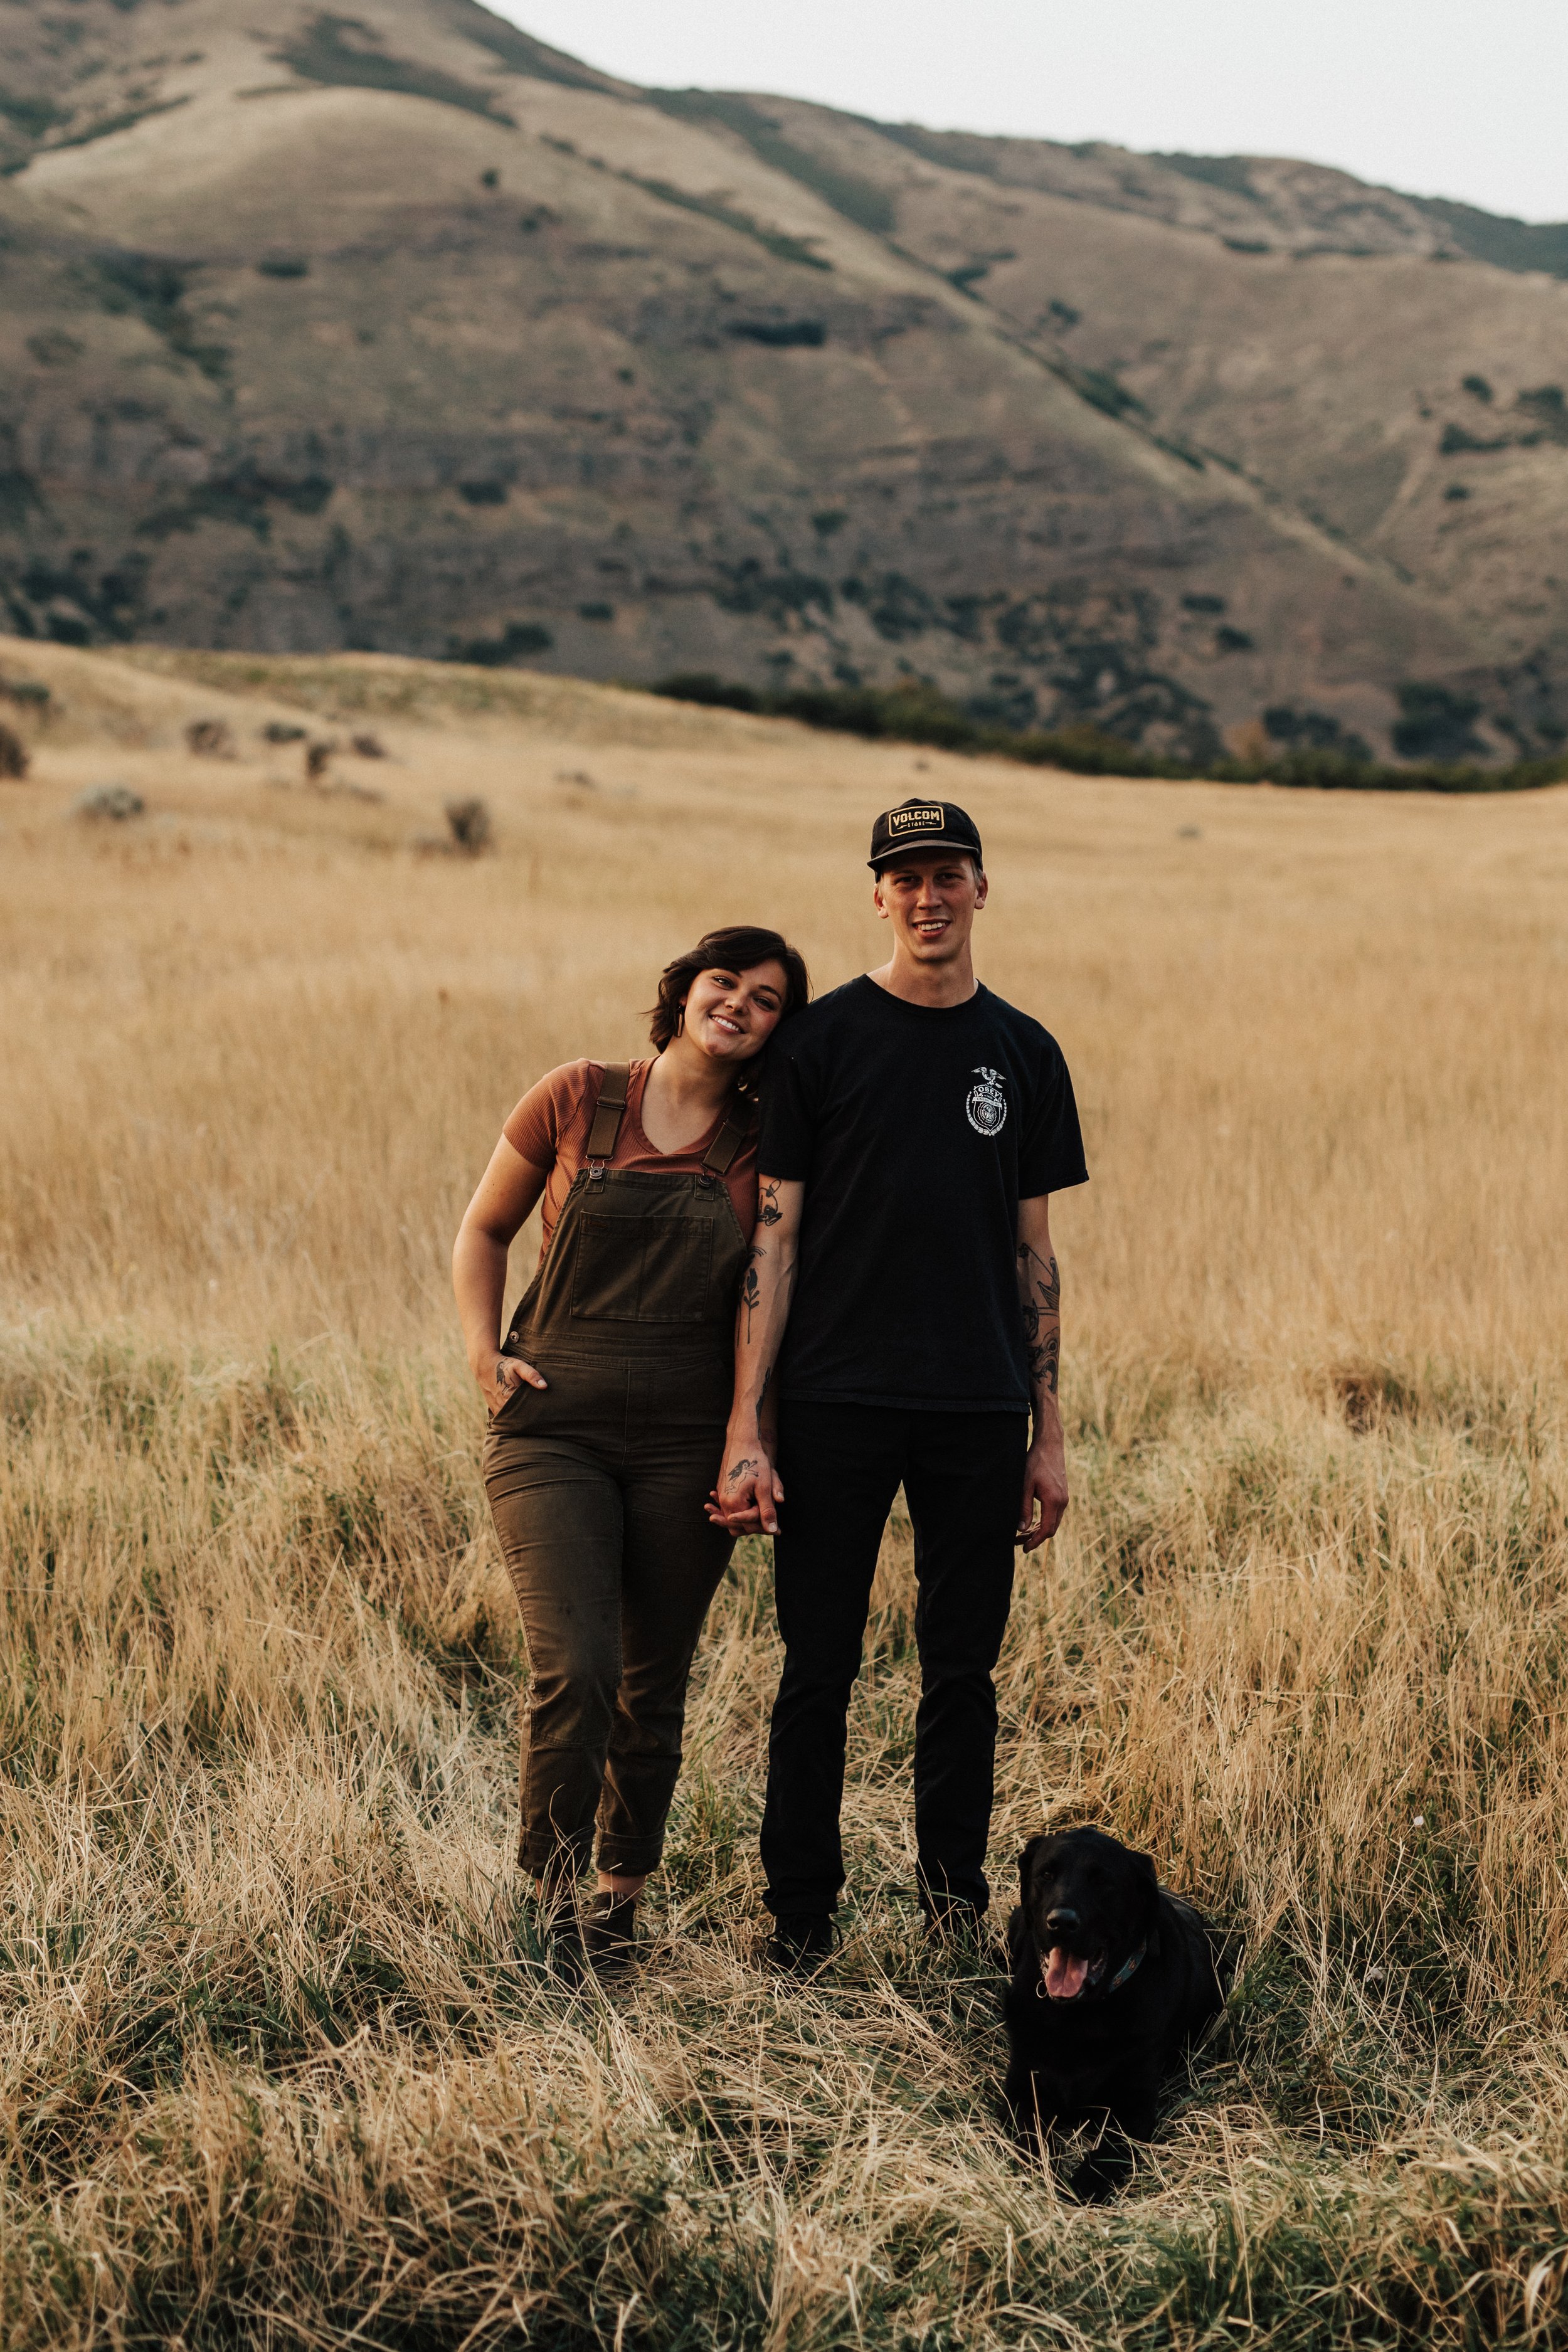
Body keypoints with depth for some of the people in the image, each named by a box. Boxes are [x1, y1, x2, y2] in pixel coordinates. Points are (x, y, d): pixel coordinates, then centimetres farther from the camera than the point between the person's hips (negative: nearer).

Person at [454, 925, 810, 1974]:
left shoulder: (762, 1149, 4)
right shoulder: (576, 1099, 0)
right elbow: (485, 1230, 11)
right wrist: (483, 1350, -2)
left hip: (684, 1443, 2)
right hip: (553, 1427, -2)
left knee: (654, 1687, 8)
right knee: (577, 1668, -15)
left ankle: (626, 1884, 29)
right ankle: (555, 1883, 7)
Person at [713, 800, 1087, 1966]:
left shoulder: (1023, 1052, 9)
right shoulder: (823, 1039, 0)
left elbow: (1034, 1250, 12)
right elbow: (774, 1236, -2)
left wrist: (1049, 1432, 9)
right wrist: (746, 1427, -8)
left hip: (980, 1410, 2)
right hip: (836, 1401, -2)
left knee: (963, 1670, 8)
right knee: (819, 1670, 2)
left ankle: (957, 1904, 20)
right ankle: (800, 1916, 13)